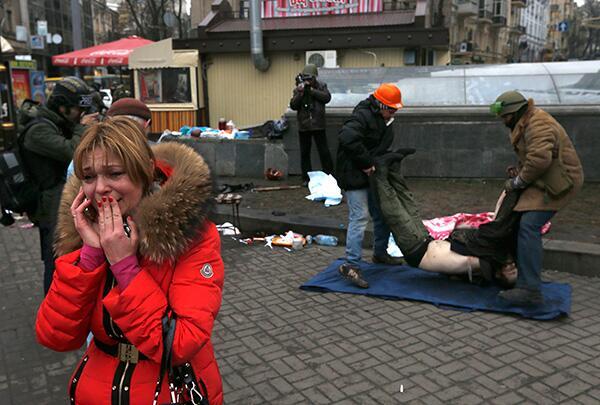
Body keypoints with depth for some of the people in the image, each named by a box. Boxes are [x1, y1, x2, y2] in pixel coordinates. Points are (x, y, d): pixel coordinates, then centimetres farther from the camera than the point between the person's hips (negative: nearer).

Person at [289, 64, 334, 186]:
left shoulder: (321, 86, 3)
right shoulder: (298, 89, 5)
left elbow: (327, 97, -15)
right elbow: (293, 105, -4)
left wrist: (311, 90, -18)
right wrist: (300, 93, -18)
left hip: (318, 125, -2)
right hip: (303, 126, 2)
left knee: (324, 152, 0)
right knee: (304, 153, 8)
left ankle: (329, 176, 9)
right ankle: (306, 178, 17)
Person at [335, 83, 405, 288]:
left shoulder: (383, 119, 12)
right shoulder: (362, 116, -20)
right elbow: (347, 139, -36)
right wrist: (367, 162, -27)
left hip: (371, 176, 10)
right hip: (354, 176, -10)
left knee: (382, 215, 16)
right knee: (359, 217, -13)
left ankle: (380, 253, 34)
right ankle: (351, 266, -9)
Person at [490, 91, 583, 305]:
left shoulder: (538, 126, -19)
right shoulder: (526, 123, 17)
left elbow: (540, 159, -31)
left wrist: (519, 181, -18)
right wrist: (518, 170, 5)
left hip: (557, 182, -12)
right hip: (545, 180, 12)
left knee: (529, 225, -22)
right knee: (525, 222, 20)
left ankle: (530, 289, -26)